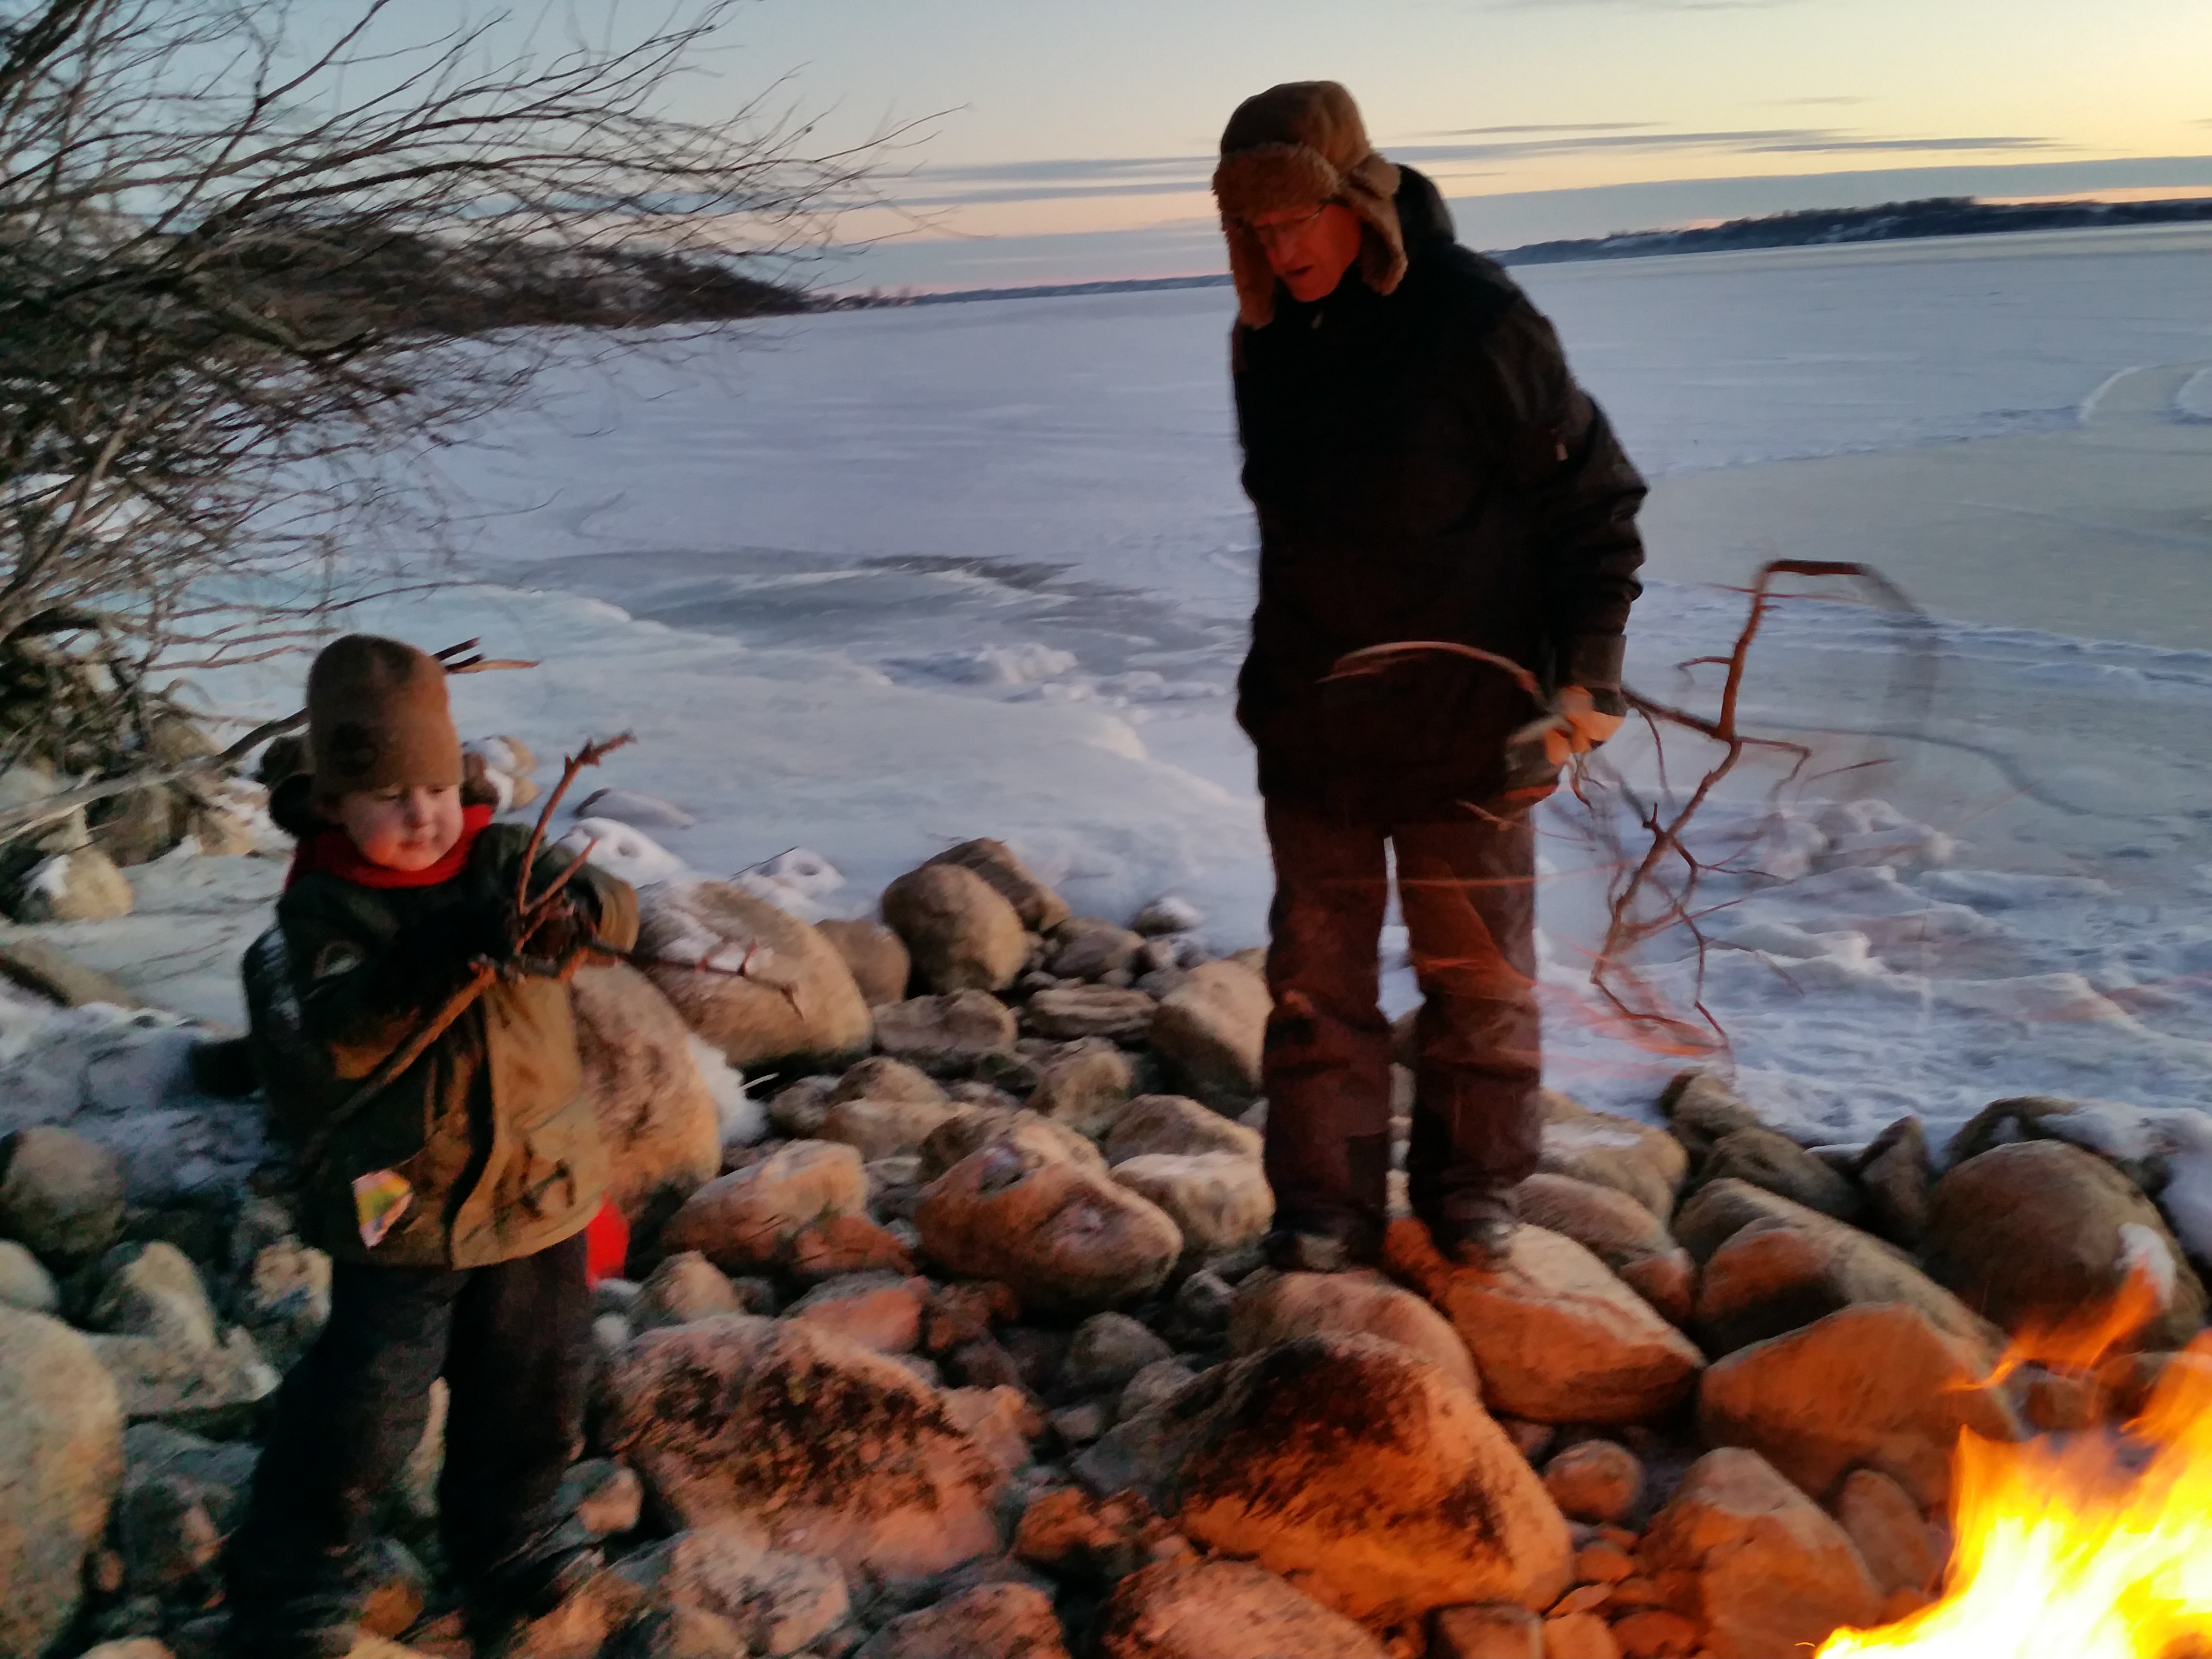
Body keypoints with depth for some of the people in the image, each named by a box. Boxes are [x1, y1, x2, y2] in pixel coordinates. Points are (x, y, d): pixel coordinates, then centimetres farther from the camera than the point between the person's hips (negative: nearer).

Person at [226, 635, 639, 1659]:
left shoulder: (501, 858, -3)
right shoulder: (323, 904, -10)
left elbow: (618, 910, -17)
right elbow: (332, 1033, -25)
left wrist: (574, 909, -41)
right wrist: (428, 961, -40)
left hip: (537, 1187, 4)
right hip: (400, 1208, -3)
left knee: (534, 1386, 16)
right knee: (367, 1401, 0)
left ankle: (504, 1544, 39)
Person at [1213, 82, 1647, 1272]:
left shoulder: (1477, 322, -13)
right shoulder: (1267, 338, 5)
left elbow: (1594, 503, -8)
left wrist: (1586, 672, -15)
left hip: (1466, 723, -4)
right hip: (1310, 725, 5)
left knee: (1476, 970, 8)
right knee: (1316, 973, 7)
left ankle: (1473, 1186, 25)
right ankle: (1324, 1205, 18)